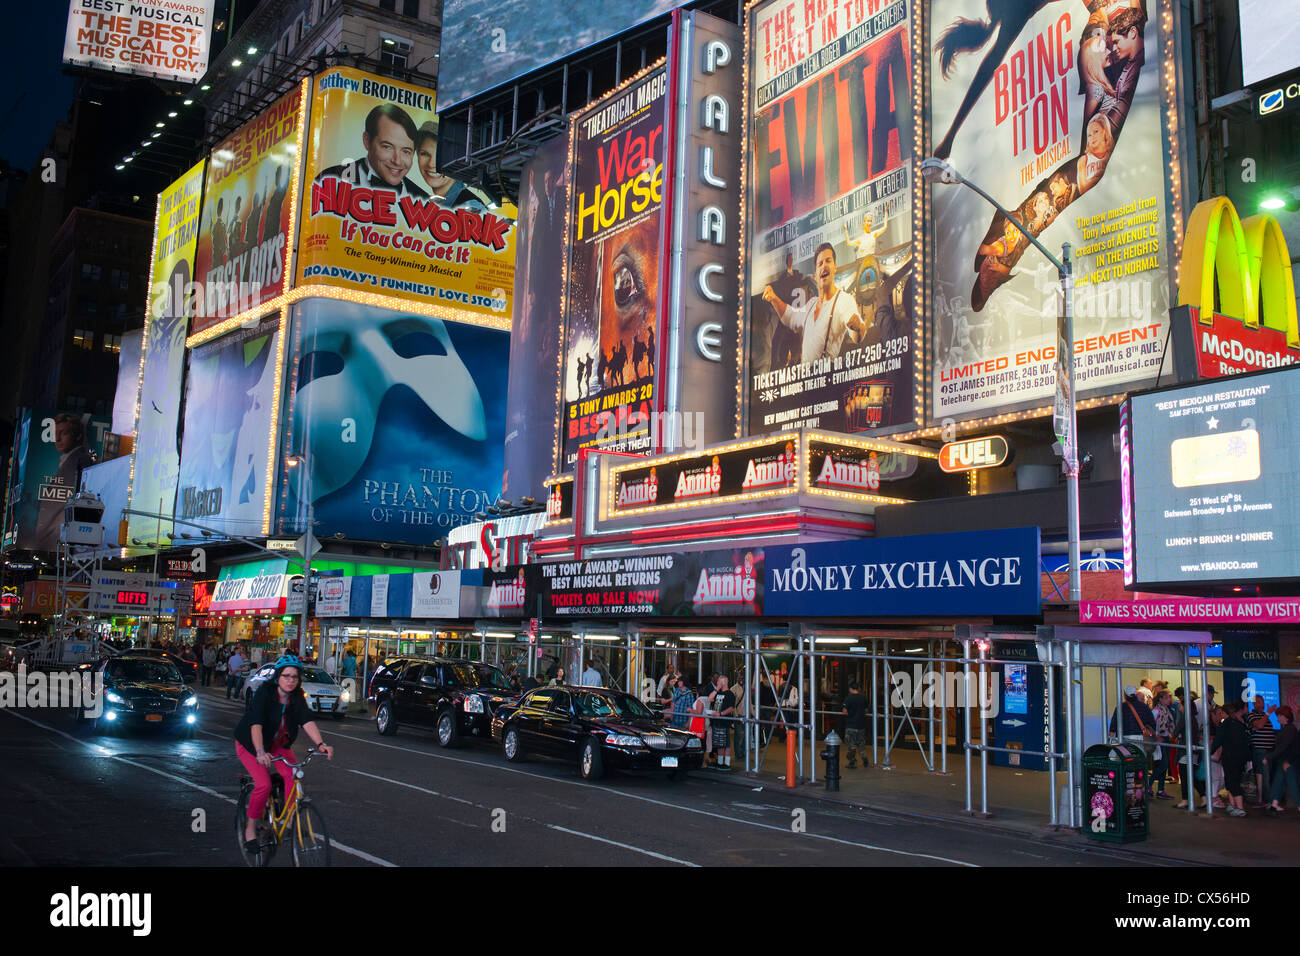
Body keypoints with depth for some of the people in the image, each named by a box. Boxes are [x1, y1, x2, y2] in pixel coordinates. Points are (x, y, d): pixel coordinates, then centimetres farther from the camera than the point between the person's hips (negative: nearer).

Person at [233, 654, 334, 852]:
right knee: (264, 784, -21)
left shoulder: (297, 697, -12)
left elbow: (307, 721, -23)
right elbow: (256, 723, -37)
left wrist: (321, 744, -39)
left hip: (279, 744, 4)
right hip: (250, 743, -4)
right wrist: (260, 752, -50)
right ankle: (250, 829, -2)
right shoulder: (264, 692, -25)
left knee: (293, 775, -20)